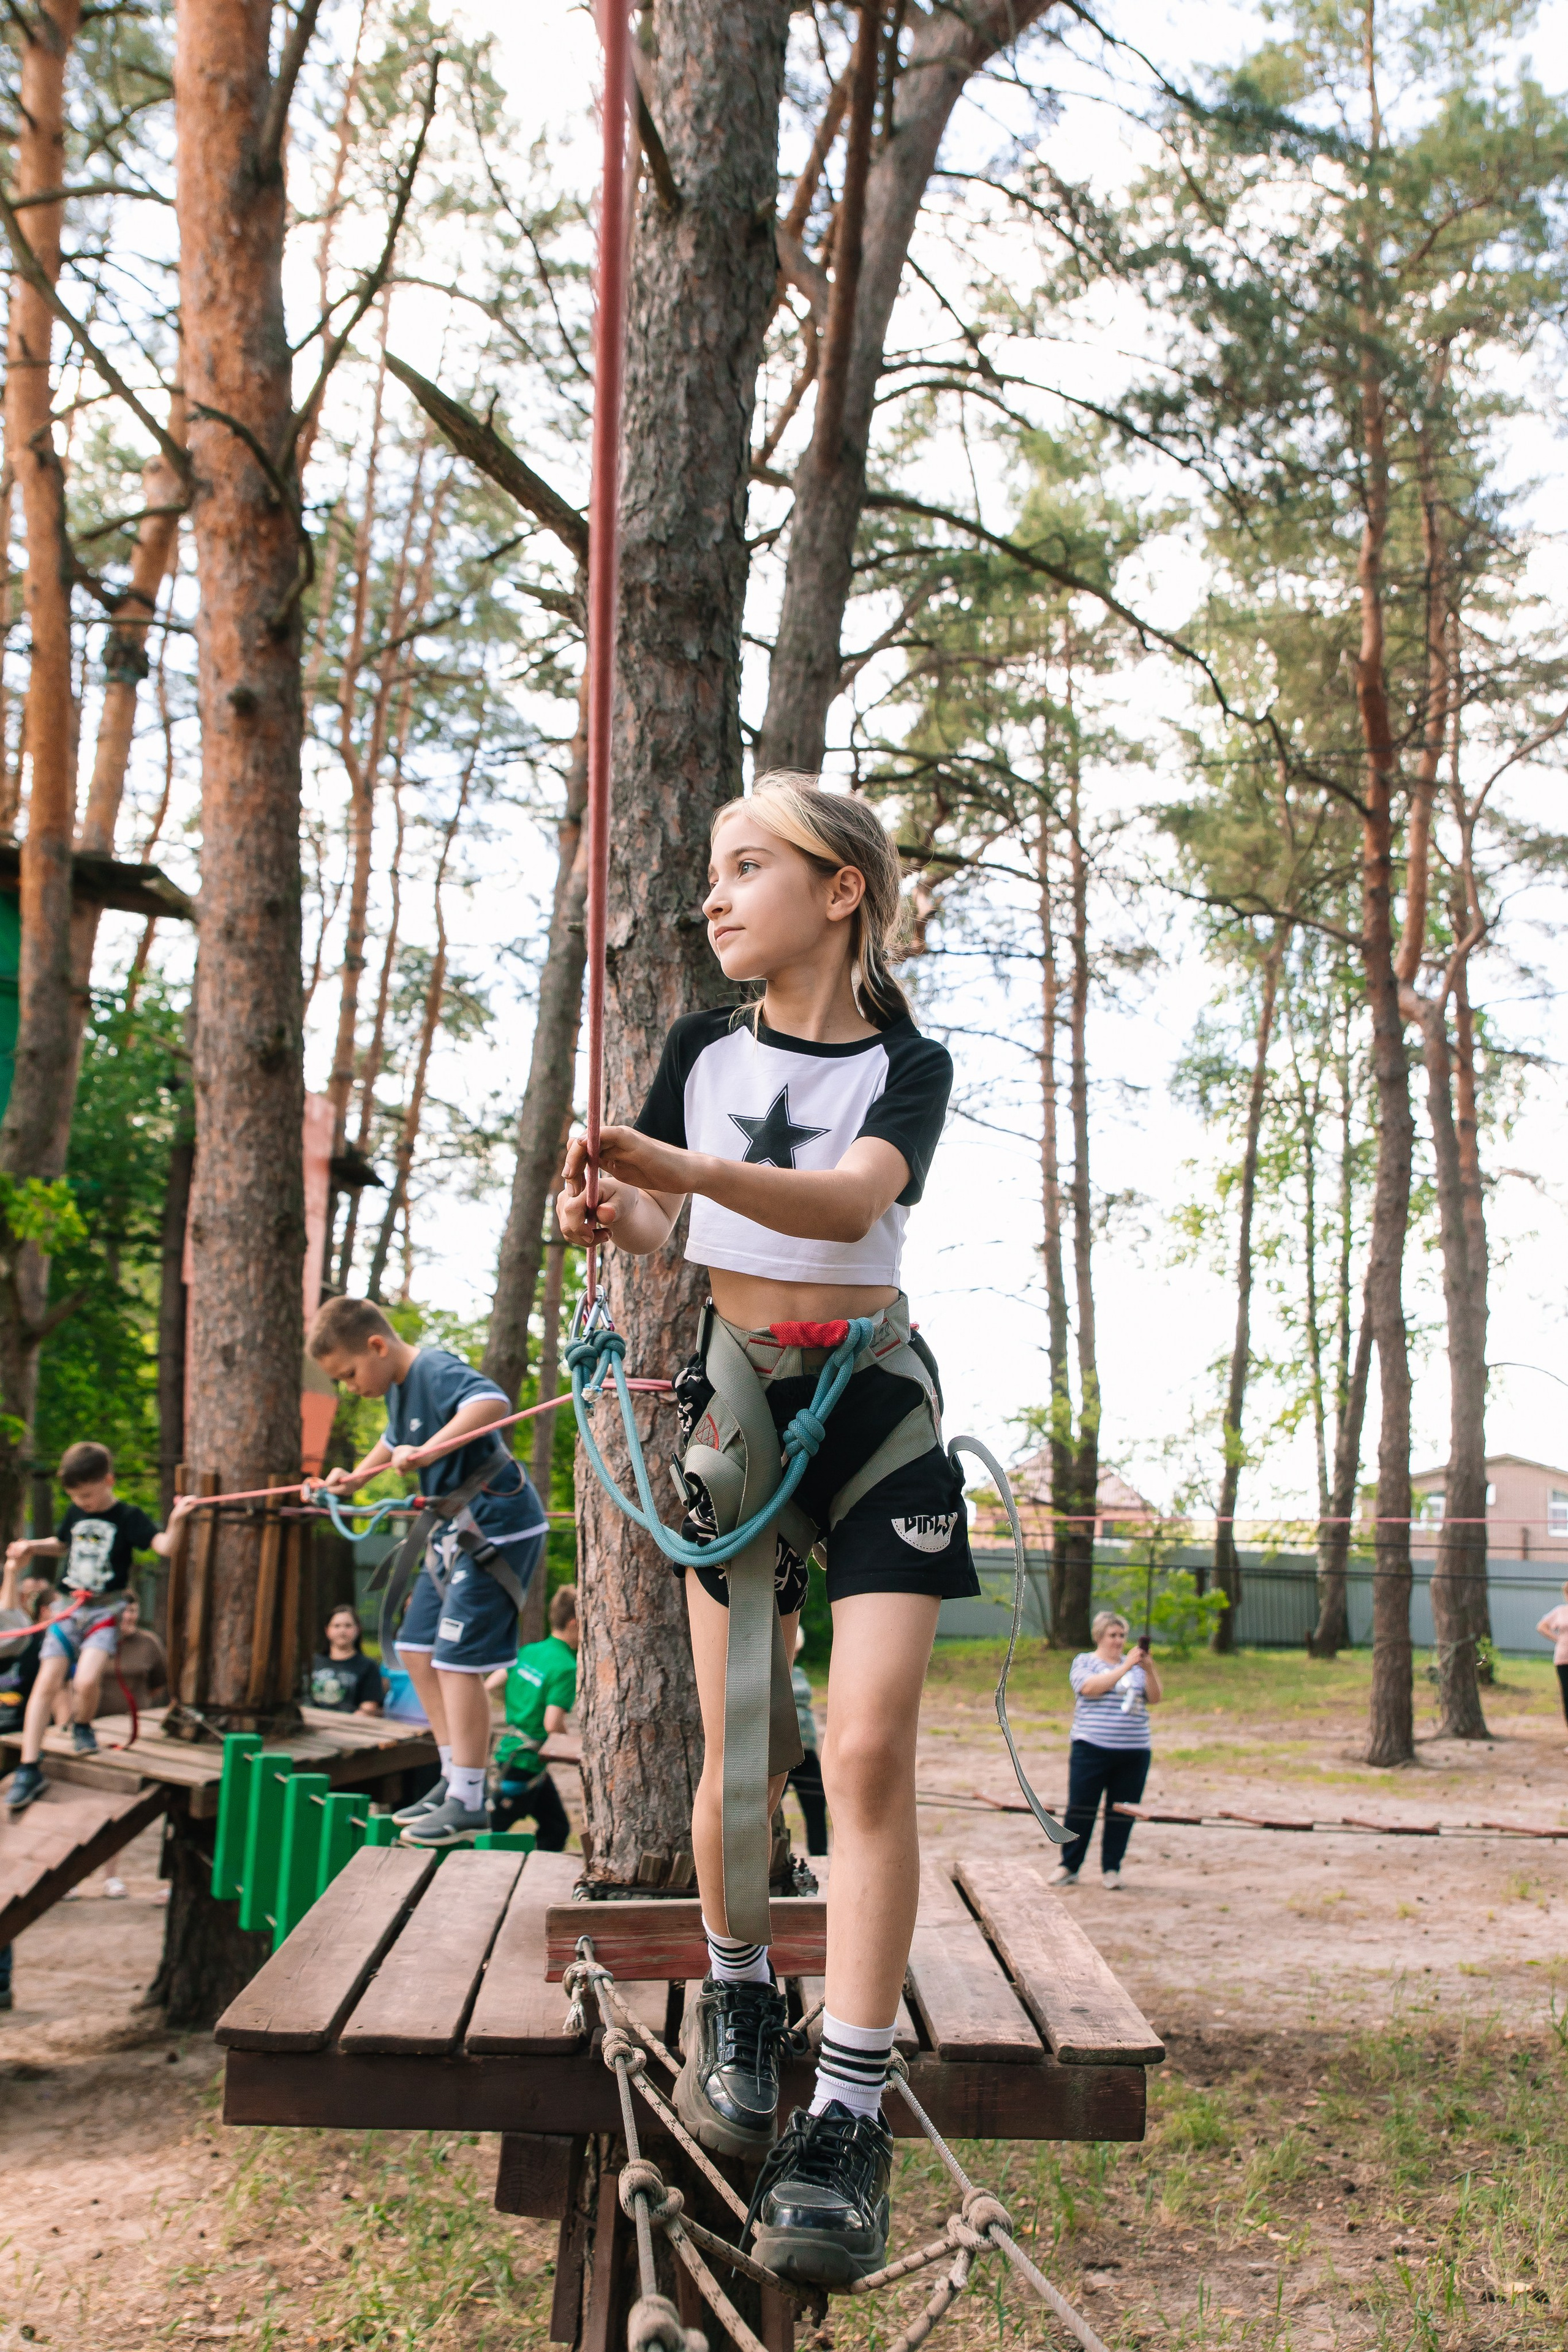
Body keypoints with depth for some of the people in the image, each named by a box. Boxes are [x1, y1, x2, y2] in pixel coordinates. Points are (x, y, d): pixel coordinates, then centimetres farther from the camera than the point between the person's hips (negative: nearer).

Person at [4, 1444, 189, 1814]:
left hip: (106, 1610, -4)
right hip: (68, 1607, 4)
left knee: (87, 1680, -24)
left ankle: (82, 1727, 9)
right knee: (47, 1682, -8)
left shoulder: (128, 1517, -5)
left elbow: (164, 1547, -18)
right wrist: (31, 1546, 14)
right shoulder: (75, 1512, 11)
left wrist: (175, 1520, -36)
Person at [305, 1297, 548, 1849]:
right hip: (460, 1528, 10)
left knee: (457, 1659, -11)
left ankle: (468, 1803, -3)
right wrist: (354, 1477, 21)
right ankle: (454, 1778, 21)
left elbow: (494, 1400, -41)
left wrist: (429, 1450, -48)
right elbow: (394, 1440, 33)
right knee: (417, 1650, 12)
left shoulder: (437, 1369, -20)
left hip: (499, 1526, -10)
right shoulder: (398, 1387, 11)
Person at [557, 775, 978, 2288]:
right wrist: (613, 1214, -16)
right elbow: (658, 1227, 8)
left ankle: (847, 2117, -6)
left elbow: (849, 1204, -20)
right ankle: (735, 1993, 30)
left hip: (875, 1403, -2)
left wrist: (691, 1169, -36)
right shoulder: (702, 1049, 7)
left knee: (869, 1747, -13)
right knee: (738, 1749, 3)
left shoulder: (907, 1067, -1)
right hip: (734, 1390, 2)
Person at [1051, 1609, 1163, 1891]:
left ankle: (1112, 1869, 16)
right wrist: (1125, 1668, -18)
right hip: (1092, 1749, -3)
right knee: (1081, 1808, -1)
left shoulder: (1135, 1666, 15)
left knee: (1122, 1812, 5)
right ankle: (1069, 1867, 10)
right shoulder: (1084, 1661, 6)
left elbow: (1155, 1699, 5)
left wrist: (1149, 1670, -12)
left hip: (1134, 1753, 3)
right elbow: (1091, 1687, -14)